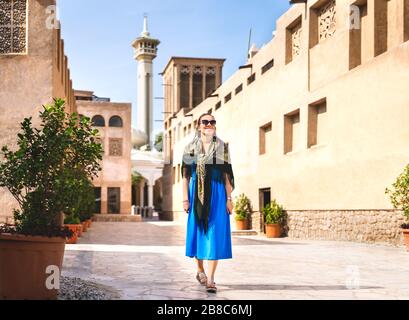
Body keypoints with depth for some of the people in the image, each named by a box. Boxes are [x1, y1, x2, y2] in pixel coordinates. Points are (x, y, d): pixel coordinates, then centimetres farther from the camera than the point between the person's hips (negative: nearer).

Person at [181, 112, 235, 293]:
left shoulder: (222, 147, 3)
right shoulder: (190, 148, 6)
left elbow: (227, 174, 1)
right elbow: (185, 175, 4)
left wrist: (229, 199, -5)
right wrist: (185, 198, -3)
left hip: (217, 194, -1)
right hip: (197, 195, 1)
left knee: (214, 235, -7)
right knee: (197, 232, 9)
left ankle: (210, 279, -7)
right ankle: (200, 271, 30)